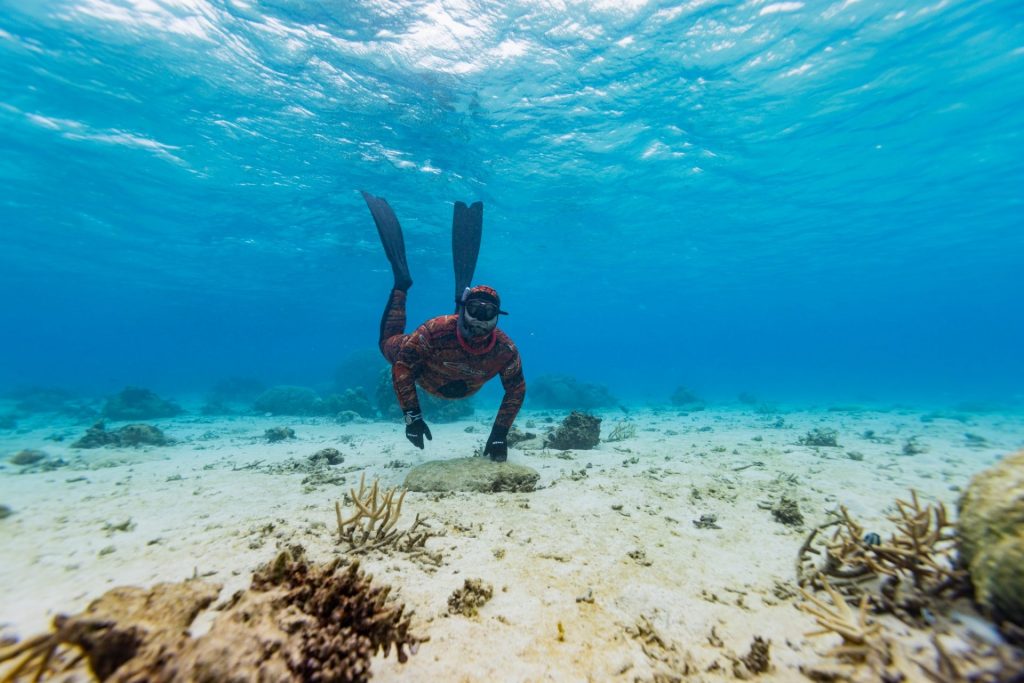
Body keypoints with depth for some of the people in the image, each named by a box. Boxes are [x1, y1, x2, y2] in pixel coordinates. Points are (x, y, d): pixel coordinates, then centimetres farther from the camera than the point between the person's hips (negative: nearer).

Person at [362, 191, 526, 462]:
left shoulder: (505, 349, -39)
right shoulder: (436, 330, -45)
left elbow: (516, 390, -25)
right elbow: (401, 368, -36)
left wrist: (500, 434, -30)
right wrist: (411, 416, -39)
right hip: (427, 377, -2)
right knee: (389, 343, 23)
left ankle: (462, 290, 37)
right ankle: (401, 281, 26)